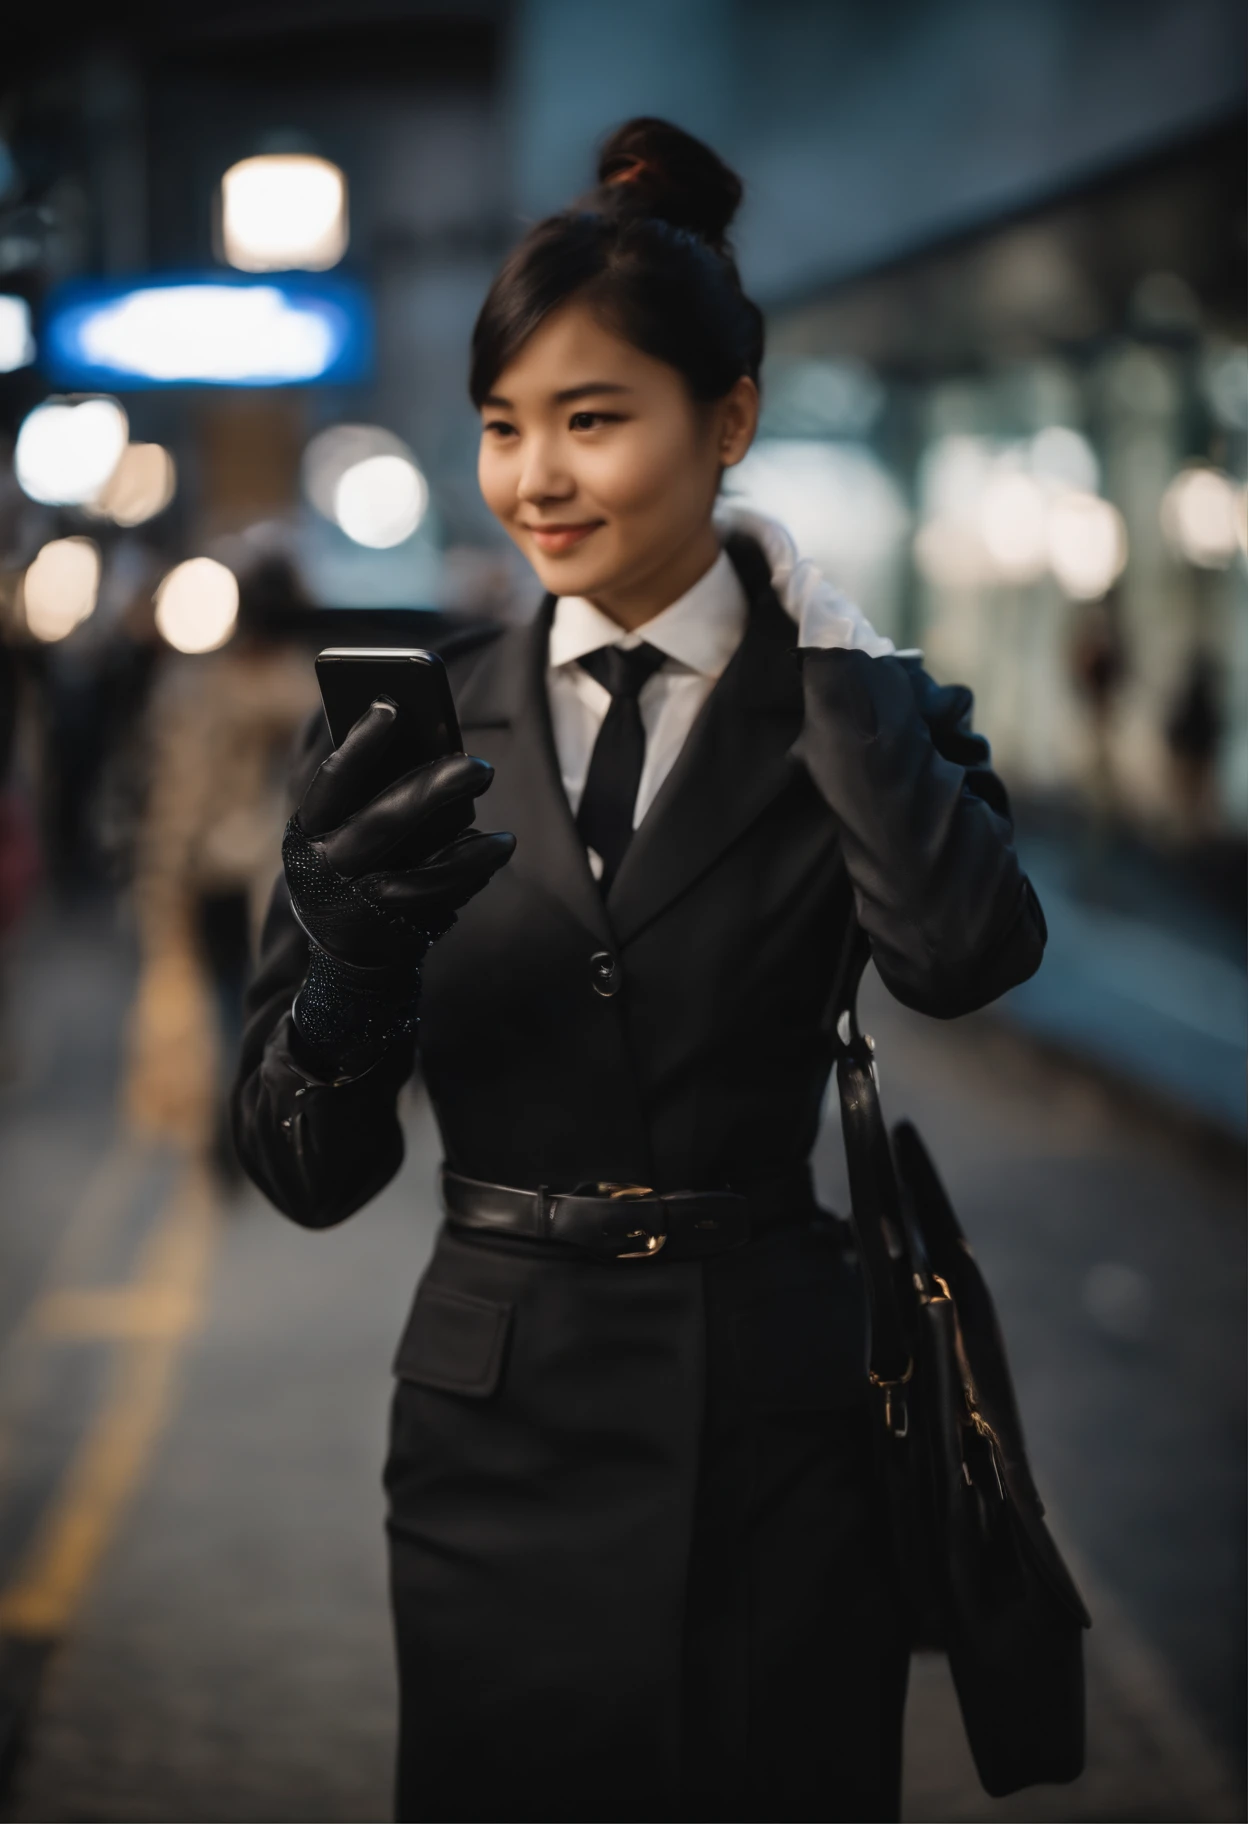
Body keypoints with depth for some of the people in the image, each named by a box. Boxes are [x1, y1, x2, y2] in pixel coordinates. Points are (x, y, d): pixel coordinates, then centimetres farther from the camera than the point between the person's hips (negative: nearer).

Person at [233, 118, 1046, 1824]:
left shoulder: (851, 710, -1)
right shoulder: (417, 728, 2)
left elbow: (967, 951, -25)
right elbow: (309, 1173, 0)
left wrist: (814, 627, -13)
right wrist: (349, 948, -20)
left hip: (775, 1429, -1)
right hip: (496, 1420, 1)